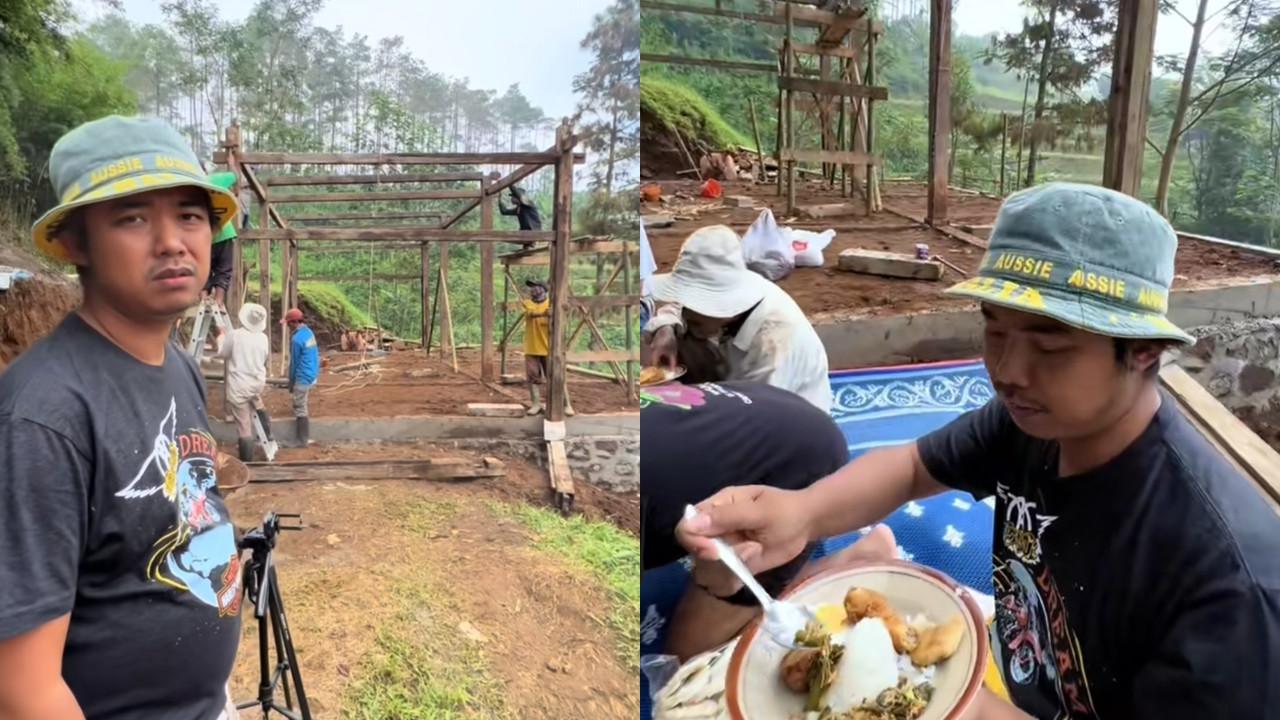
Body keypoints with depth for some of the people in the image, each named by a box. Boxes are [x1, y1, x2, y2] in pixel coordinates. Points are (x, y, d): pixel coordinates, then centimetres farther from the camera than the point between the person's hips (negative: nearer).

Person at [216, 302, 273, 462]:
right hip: (258, 382, 5)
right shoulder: (263, 338, 0)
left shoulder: (235, 335, -13)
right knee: (256, 402, 37)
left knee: (243, 425, -1)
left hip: (239, 385, -5)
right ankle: (267, 434, 39)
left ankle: (247, 460, 3)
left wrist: (221, 336, 17)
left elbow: (222, 353, 2)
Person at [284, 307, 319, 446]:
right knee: (300, 406, 25)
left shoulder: (296, 339, -21)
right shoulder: (309, 332, 6)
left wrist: (291, 382, 0)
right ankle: (304, 437, 37)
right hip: (313, 376, 9)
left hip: (303, 378, -9)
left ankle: (303, 441, 6)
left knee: (300, 409, 0)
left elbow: (294, 363, -13)